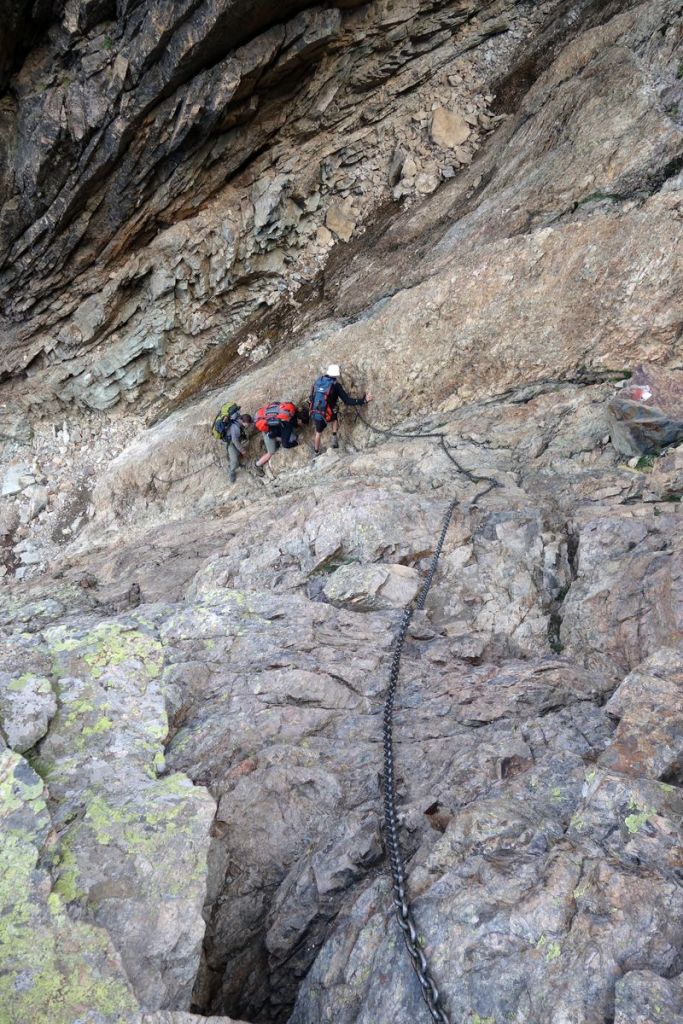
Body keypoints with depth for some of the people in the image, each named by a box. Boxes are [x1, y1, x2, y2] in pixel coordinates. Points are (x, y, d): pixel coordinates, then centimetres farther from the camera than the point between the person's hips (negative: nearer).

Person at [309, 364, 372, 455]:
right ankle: (334, 437, 17)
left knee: (318, 432, 29)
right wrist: (363, 400, -13)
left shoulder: (319, 380, 3)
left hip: (315, 415, 4)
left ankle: (316, 452, 44)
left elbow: (311, 398, 13)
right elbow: (347, 401, -16)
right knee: (335, 418, 32)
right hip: (326, 415, -4)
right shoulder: (336, 385, -13)